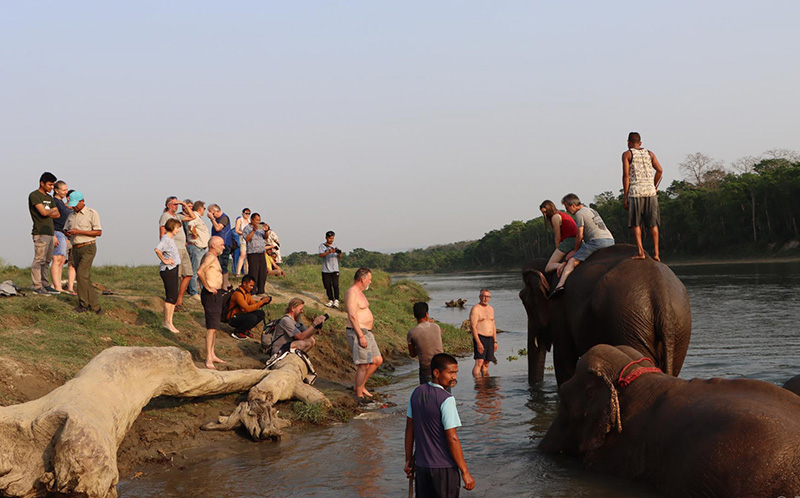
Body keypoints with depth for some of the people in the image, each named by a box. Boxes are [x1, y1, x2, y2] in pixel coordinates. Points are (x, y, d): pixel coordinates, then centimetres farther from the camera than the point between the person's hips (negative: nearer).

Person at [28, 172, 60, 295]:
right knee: (39, 260, -9)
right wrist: (52, 210, 3)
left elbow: (57, 214, 13)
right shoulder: (34, 195, -6)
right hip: (40, 233, -8)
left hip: (49, 233, 8)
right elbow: (43, 212, -16)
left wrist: (48, 213, -5)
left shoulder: (49, 198, 20)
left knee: (47, 260, 9)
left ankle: (45, 285, 13)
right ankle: (37, 286, -9)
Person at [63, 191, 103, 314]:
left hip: (88, 248, -7)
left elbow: (98, 232, -10)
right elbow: (65, 230, 21)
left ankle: (83, 303, -11)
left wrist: (79, 232, -17)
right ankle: (95, 306, 8)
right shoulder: (71, 215, 16)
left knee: (81, 274, -18)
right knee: (84, 278, 4)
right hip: (75, 249, 7)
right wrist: (67, 233, -5)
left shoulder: (92, 213, -4)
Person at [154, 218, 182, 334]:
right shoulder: (165, 239, -14)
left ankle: (169, 322, 14)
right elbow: (157, 249, -32)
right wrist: (164, 260, -22)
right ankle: (167, 322, -6)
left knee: (173, 297, 10)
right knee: (170, 296, -9)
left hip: (174, 269, 10)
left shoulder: (171, 238, 16)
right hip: (168, 271, -10)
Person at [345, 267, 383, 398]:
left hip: (366, 332, 11)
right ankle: (359, 395, 1)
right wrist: (361, 336, -24)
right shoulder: (352, 293, -15)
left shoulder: (359, 293, 18)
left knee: (378, 360, 13)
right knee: (363, 365, -8)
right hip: (357, 333, -10)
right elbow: (352, 316, -22)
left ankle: (360, 385, 22)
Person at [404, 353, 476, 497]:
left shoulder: (417, 393, 3)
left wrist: (409, 460, 17)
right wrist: (465, 472, -14)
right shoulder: (446, 400, -19)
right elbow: (452, 438, -19)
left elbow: (409, 429, 8)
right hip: (444, 468, -6)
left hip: (421, 465, 6)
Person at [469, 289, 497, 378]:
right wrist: (478, 343, -21)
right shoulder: (475, 309, -7)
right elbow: (473, 327, -14)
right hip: (480, 338, -7)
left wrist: (495, 341, 15)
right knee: (479, 363, -15)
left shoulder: (491, 309, 17)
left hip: (490, 339, 7)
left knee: (486, 364, 9)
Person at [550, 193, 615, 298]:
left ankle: (560, 285, -25)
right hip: (610, 240, 8)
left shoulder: (579, 214, 2)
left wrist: (576, 251, 11)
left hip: (598, 240, -8)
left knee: (572, 261, -11)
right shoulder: (592, 210, 30)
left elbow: (580, 236, -3)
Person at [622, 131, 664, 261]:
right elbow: (660, 170, 4)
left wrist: (625, 197, -3)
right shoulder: (649, 153, 15)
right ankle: (656, 253, 6)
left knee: (636, 224, 1)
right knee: (653, 224, 8)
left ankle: (640, 251, -8)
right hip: (650, 191, 3)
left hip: (635, 192, -3)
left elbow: (626, 175, -4)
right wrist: (654, 186, 17)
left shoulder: (627, 154, 3)